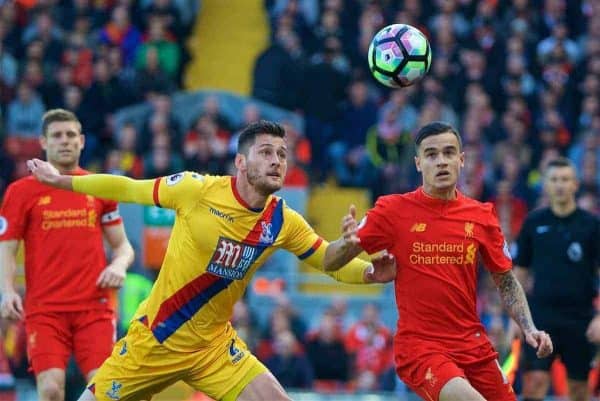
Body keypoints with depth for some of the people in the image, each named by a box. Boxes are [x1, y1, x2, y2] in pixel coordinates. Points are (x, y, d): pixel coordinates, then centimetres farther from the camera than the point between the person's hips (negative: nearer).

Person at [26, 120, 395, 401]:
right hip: (153, 341, -2)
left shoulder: (283, 222, -7)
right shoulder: (198, 190, -16)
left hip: (213, 346, 2)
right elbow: (128, 189, -5)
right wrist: (59, 181, 4)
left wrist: (369, 272, -19)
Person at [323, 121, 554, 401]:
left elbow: (506, 281, 16)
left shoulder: (481, 216, 5)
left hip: (473, 345, 5)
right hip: (418, 344, -5)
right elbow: (330, 262, -1)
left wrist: (529, 329, 2)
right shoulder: (393, 210, -3)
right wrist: (348, 242, -23)